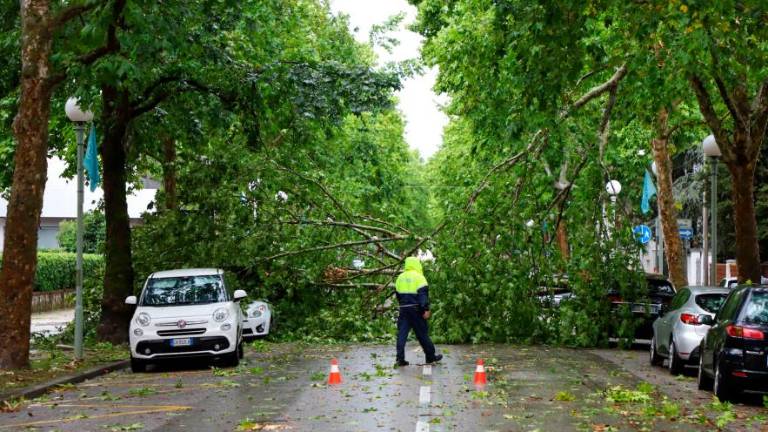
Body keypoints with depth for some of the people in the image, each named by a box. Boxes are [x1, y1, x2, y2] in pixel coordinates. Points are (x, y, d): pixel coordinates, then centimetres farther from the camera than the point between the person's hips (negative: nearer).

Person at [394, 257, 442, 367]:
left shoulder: (400, 277, 12)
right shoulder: (419, 277, -8)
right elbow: (423, 294, -16)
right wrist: (426, 309, -18)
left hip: (403, 309, 5)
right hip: (416, 309, -5)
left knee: (402, 333, 3)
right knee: (422, 333, 4)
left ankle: (400, 359, -4)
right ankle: (431, 357, 15)